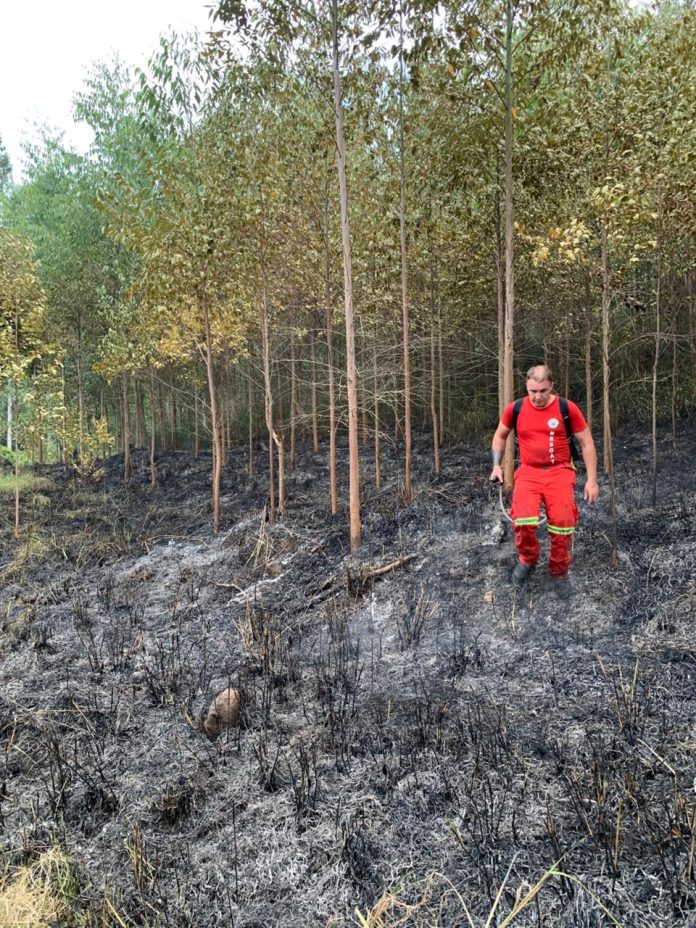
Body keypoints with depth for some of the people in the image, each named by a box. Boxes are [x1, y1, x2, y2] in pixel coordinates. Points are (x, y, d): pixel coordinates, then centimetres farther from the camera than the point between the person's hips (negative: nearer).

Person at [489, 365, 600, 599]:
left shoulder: (567, 409, -4)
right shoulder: (515, 409, 2)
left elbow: (587, 444, 4)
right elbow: (500, 436, 20)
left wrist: (591, 480, -1)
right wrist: (497, 465, 7)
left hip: (559, 470, -1)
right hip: (528, 471, 1)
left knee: (563, 521, -23)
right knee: (523, 520, -26)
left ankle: (559, 571, 7)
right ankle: (528, 559, 8)